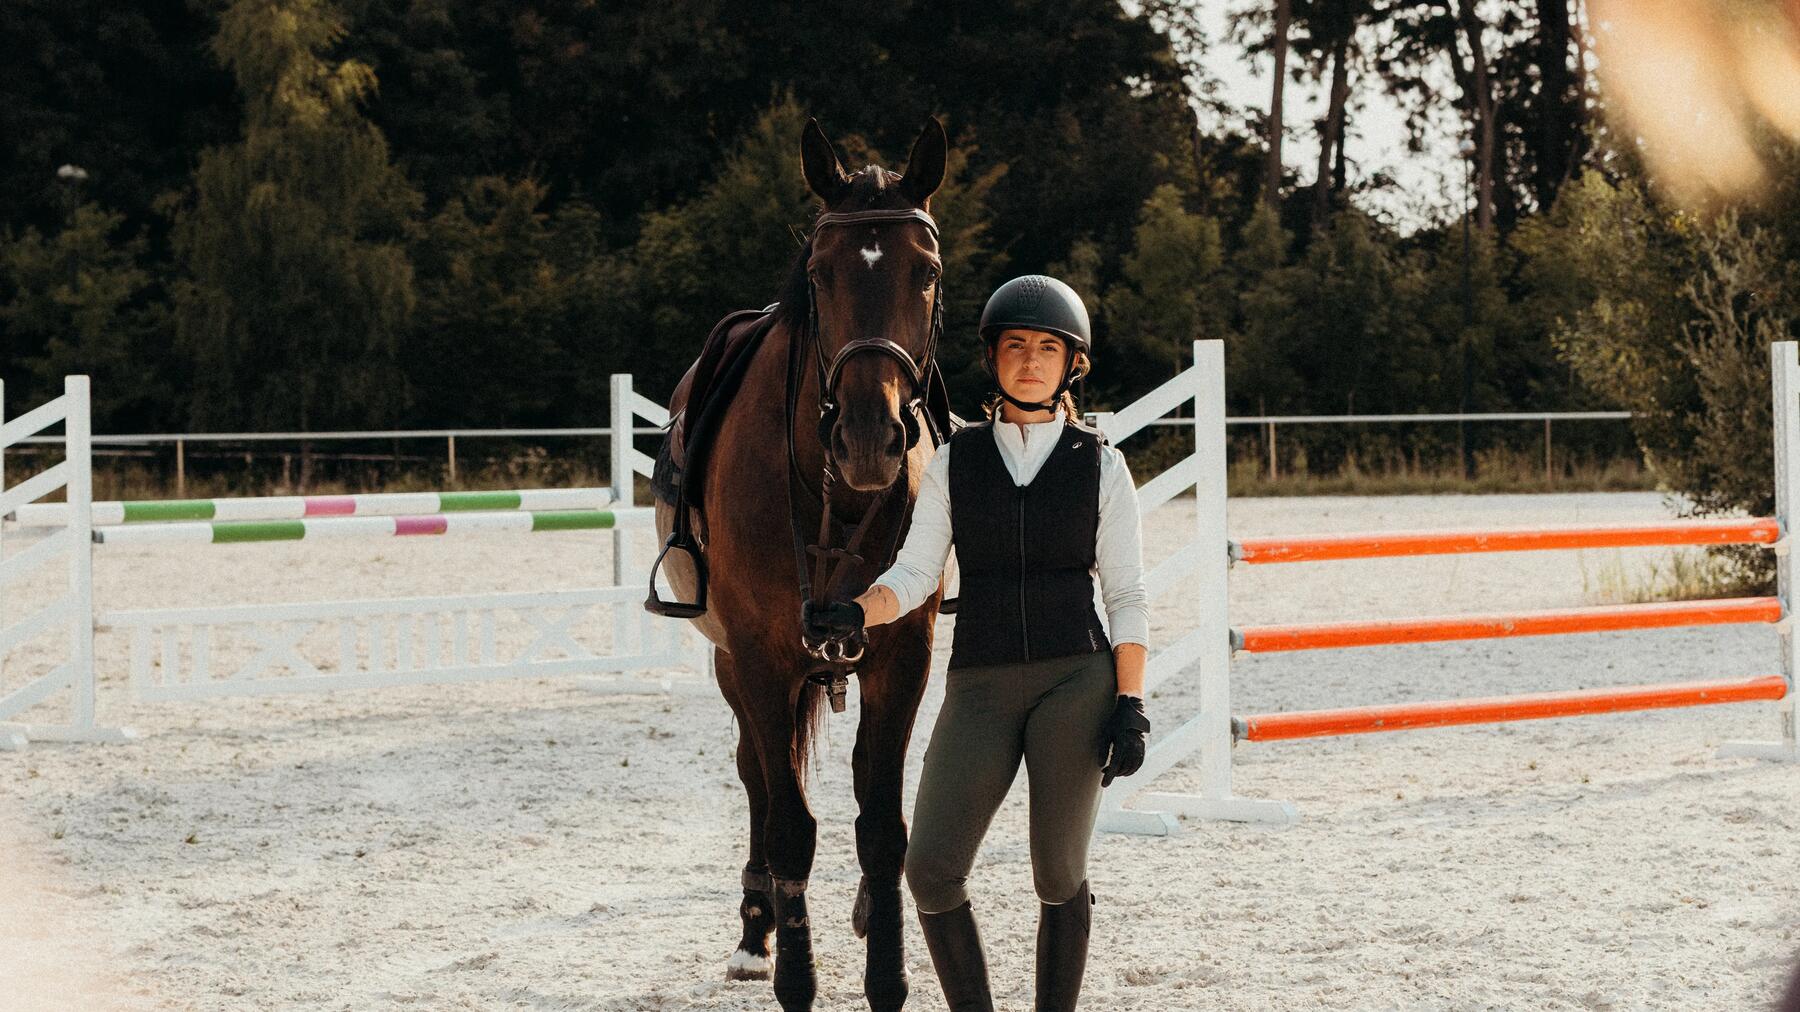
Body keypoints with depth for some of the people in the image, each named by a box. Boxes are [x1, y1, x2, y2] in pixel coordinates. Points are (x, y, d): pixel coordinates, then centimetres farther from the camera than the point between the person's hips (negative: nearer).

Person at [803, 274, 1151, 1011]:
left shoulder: (1099, 465, 4)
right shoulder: (954, 463, 7)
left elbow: (1126, 595, 3)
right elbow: (914, 573, 0)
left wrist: (1131, 706, -6)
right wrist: (854, 616, -20)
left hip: (1077, 680, -1)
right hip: (981, 686, 2)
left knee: (1059, 876, 1)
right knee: (931, 871, -8)